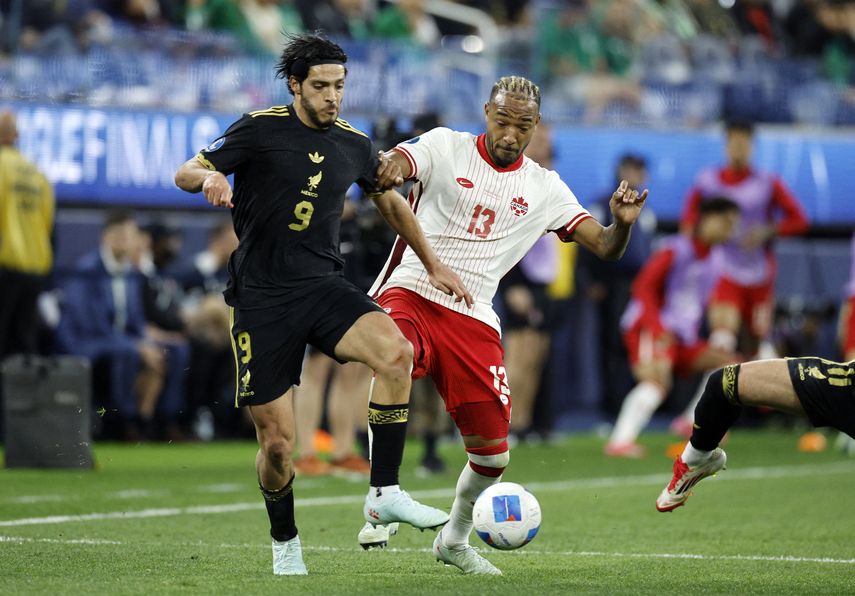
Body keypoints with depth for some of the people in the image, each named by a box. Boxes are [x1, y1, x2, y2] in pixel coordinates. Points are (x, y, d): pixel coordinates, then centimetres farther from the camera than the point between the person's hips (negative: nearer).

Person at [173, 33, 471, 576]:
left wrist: (433, 263, 25)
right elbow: (186, 173, -4)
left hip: (325, 286, 3)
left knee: (396, 352, -29)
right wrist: (209, 177, -28)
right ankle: (285, 543, 24)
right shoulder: (261, 130, -4)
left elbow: (391, 201, 25)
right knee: (277, 441, -4)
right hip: (262, 298, -3)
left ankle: (385, 492, -21)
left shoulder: (354, 145, 8)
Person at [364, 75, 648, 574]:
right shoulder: (446, 147, 2)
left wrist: (622, 224, -18)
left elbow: (606, 248, 6)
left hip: (472, 318, 4)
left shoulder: (543, 188, 9)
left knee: (493, 454, 2)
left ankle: (455, 540, 31)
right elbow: (393, 168, -17)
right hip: (410, 294, -4)